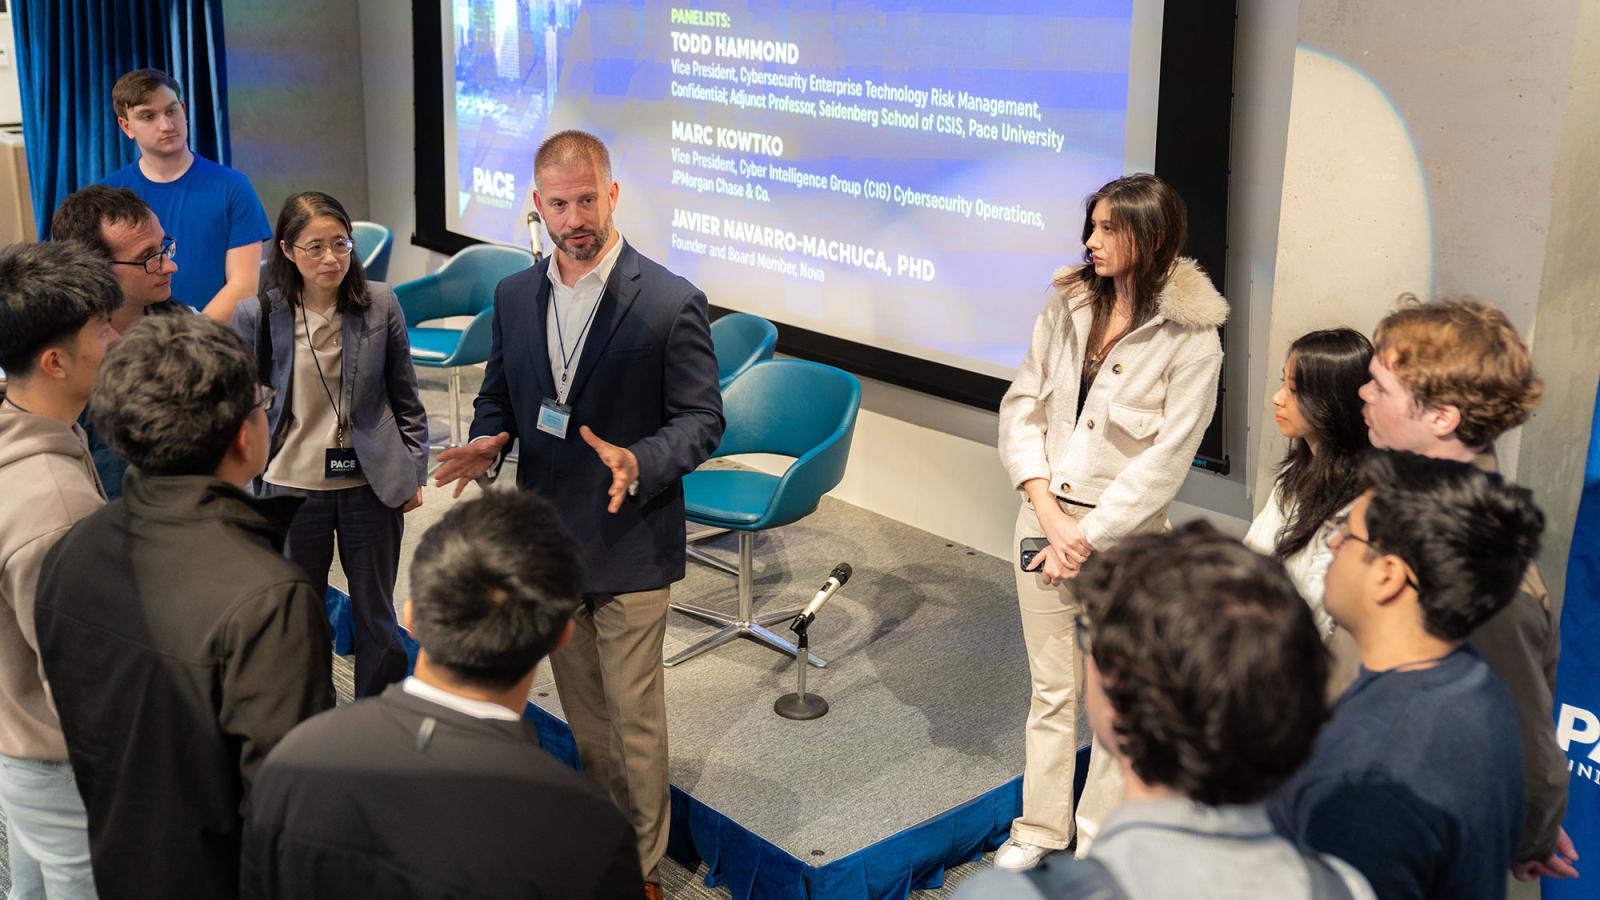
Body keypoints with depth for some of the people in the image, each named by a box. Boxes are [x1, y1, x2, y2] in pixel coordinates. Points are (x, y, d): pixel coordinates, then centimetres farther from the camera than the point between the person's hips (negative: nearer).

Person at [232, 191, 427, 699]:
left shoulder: (380, 305, -4)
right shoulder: (258, 314, -7)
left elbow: (405, 398, 4)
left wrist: (415, 471, 4)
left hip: (370, 484, 0)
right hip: (293, 487, 0)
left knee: (376, 620, 12)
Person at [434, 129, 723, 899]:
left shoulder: (670, 302, -14)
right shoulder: (514, 296, 2)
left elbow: (702, 419, -12)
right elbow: (498, 397, 12)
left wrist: (639, 463, -30)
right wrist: (486, 443, -11)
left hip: (629, 546, -5)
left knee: (634, 715, 5)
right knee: (581, 709, 21)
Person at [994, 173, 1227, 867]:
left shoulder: (1191, 337, -12)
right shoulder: (1069, 304, 3)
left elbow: (1166, 460, -14)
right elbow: (1020, 407, 2)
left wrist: (1088, 538, -13)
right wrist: (1050, 514, -8)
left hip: (1124, 533, -4)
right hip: (1047, 515, 4)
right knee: (1050, 688, 15)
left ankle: (1099, 844, 25)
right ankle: (1042, 828, 29)